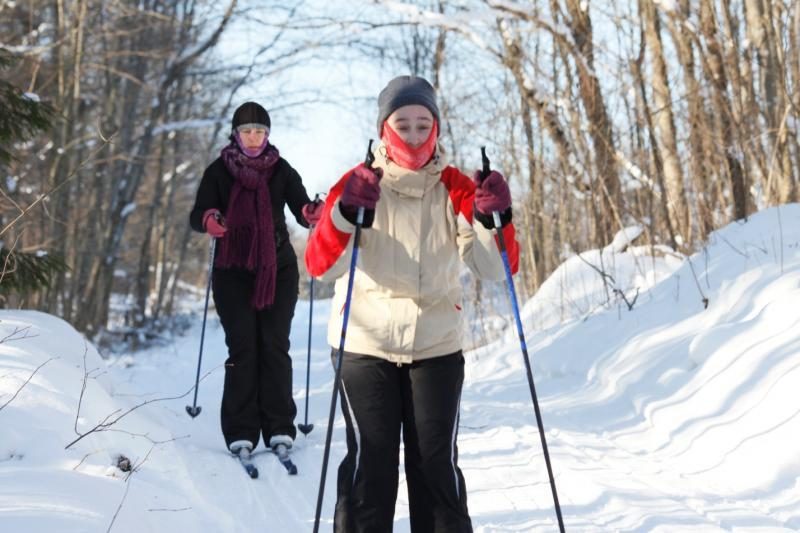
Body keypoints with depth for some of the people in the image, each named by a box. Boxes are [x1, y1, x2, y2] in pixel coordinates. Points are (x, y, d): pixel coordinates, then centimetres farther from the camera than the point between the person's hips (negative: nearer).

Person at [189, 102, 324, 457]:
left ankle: (279, 427, 1)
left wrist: (313, 213, -25)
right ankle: (241, 431, -4)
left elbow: (302, 211, -1)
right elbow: (196, 215, -4)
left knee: (275, 345, -3)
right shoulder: (219, 171, 4)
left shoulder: (281, 171, 7)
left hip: (278, 270, 1)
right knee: (242, 347, -6)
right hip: (233, 271, -1)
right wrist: (208, 220, -28)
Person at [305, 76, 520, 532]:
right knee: (370, 466, -3)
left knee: (437, 466, 3)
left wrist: (494, 221, -27)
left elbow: (495, 267, -7)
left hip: (437, 348, 2)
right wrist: (346, 215, -34)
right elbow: (321, 266, -16)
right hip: (364, 345, -1)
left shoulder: (456, 188, 0)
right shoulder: (359, 184, -5)